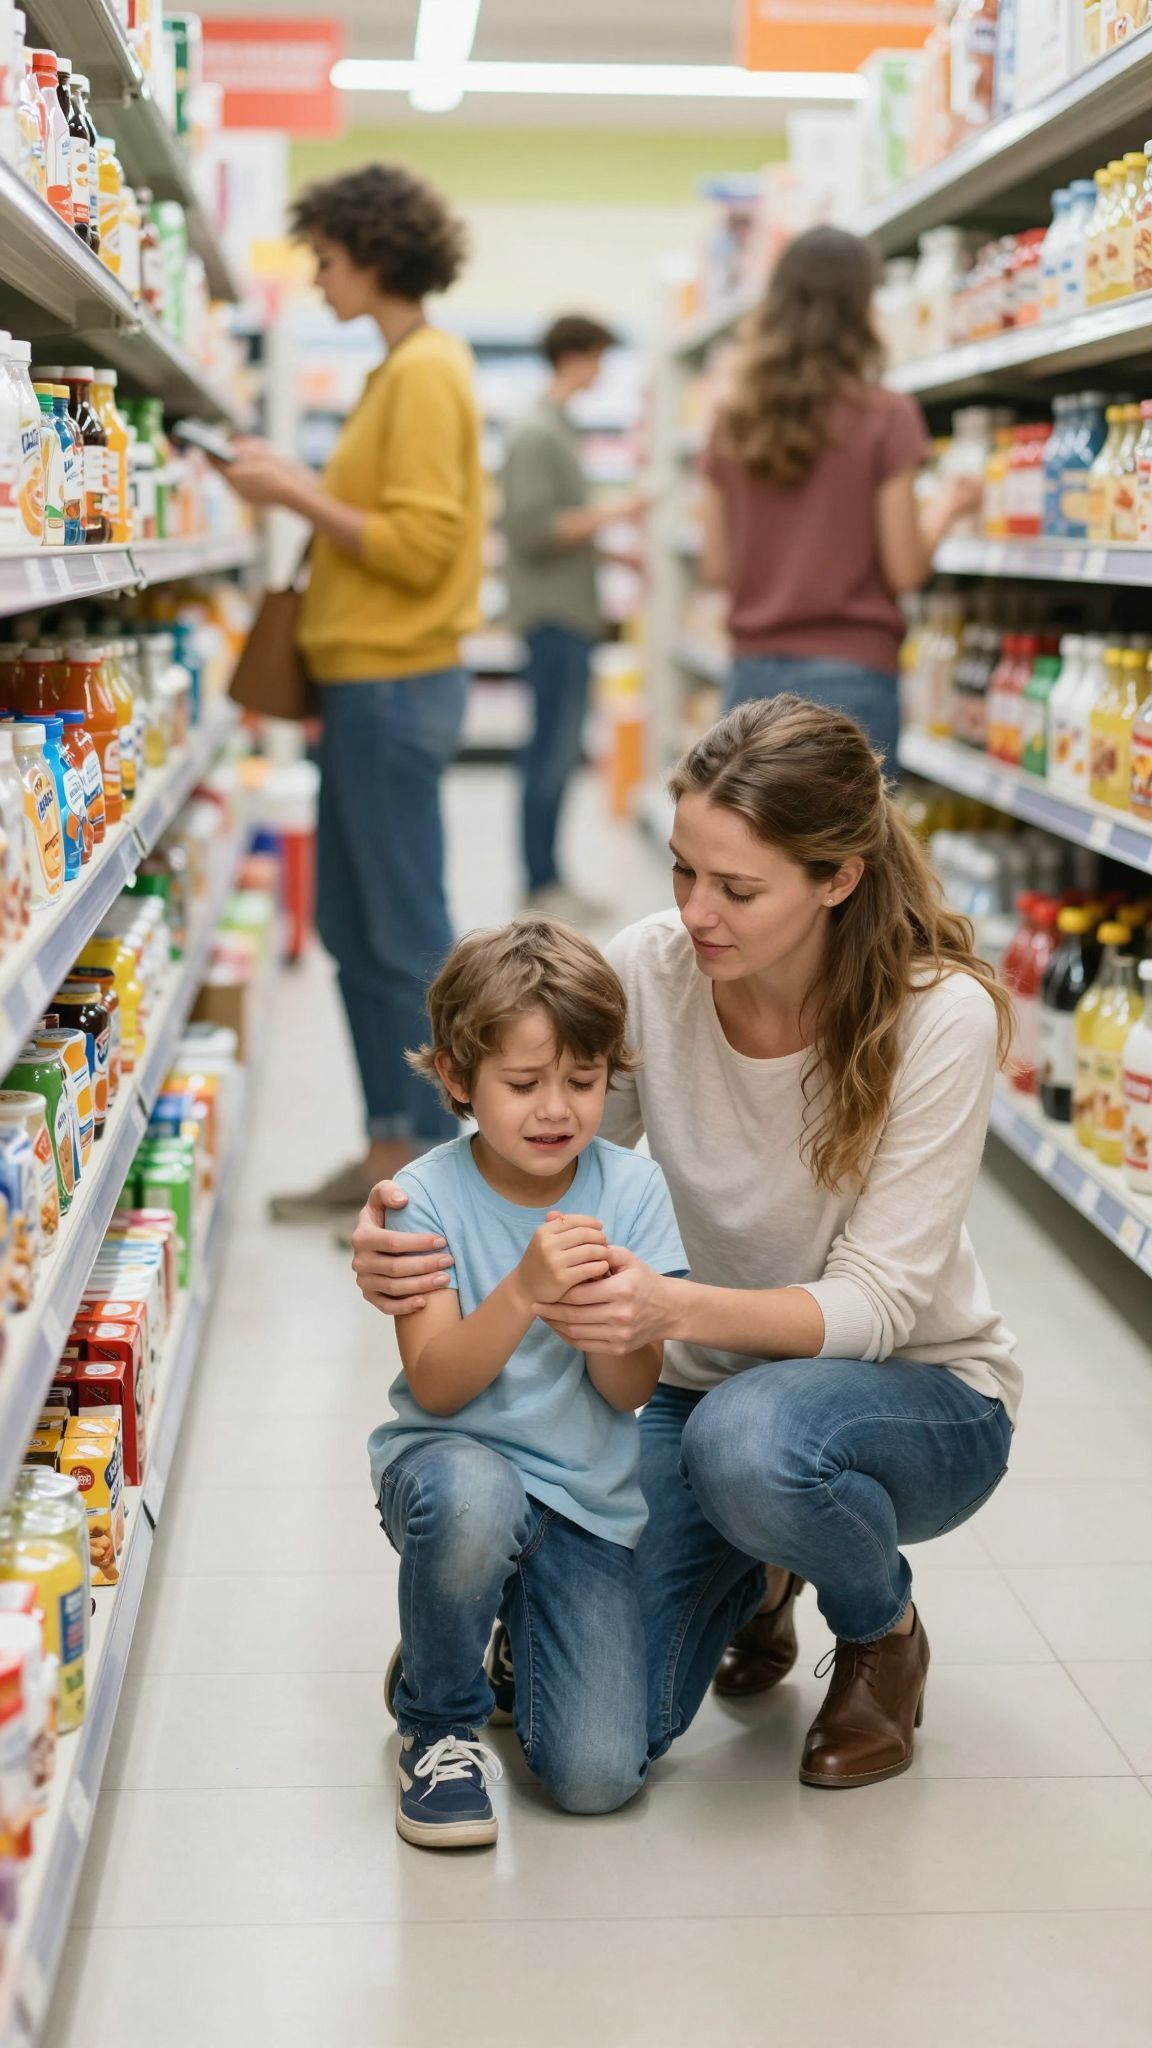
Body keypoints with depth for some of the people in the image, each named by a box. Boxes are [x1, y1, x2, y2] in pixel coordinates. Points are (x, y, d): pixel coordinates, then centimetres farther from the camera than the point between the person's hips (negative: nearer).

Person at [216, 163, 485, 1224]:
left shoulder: (425, 372, -13)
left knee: (406, 936, -3)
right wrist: (303, 488, 8)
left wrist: (298, 493, -13)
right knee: (351, 926, 14)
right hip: (370, 681, 10)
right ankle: (391, 1146, 23)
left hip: (395, 686, -10)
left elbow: (418, 544, -19)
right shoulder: (406, 366, 15)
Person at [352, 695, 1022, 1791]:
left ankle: (885, 1631, -2)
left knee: (747, 1439, -39)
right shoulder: (649, 972, -16)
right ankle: (754, 1580, 21)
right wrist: (402, 1240, -29)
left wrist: (674, 1307, -44)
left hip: (920, 1393, -3)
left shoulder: (940, 1015, -24)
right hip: (716, 1382, 3)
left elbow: (876, 1298, -25)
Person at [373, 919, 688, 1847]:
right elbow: (435, 1387, -16)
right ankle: (440, 1717, -8)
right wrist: (524, 1291, -33)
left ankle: (525, 1626, 23)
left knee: (598, 1775, -14)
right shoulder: (428, 1195, -9)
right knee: (471, 1496, -40)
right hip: (452, 1459, -2)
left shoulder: (632, 1189, -4)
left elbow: (630, 1392, -7)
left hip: (589, 1498, 2)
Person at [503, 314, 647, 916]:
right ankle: (542, 883, -3)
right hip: (551, 614, -10)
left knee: (558, 749, 11)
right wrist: (609, 514, -16)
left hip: (570, 614, 10)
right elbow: (532, 530, -19)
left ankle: (549, 880, 16)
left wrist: (611, 552, 20)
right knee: (554, 748, -8)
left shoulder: (559, 430, 17)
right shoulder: (536, 433, -13)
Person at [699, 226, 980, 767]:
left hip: (753, 676, 5)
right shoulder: (885, 417, -7)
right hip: (851, 676, -4)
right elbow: (904, 570, -6)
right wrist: (946, 505, 11)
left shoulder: (732, 422, 6)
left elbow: (717, 569, 8)